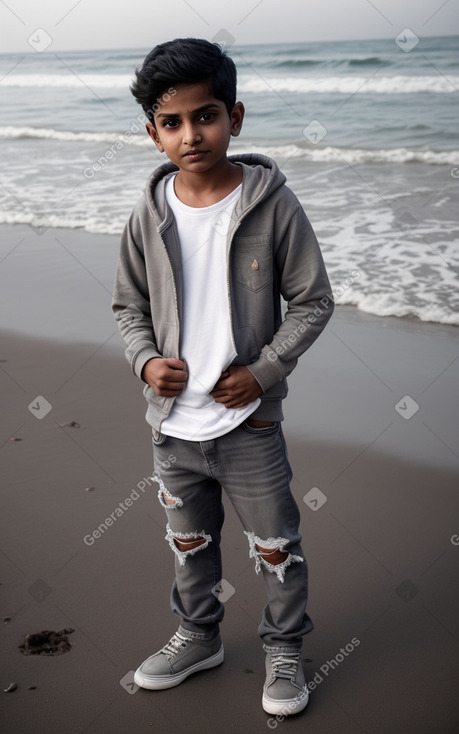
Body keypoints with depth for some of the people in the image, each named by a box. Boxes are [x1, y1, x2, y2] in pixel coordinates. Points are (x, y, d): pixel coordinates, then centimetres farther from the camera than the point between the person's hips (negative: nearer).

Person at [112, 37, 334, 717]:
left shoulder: (273, 205, -13)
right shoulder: (150, 215, -4)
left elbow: (312, 301, -7)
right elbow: (130, 306, 8)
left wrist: (262, 372, -16)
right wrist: (146, 361, -10)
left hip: (249, 419, -3)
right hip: (173, 419, 4)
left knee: (276, 545, 12)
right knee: (189, 541, 22)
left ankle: (284, 650, 35)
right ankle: (198, 636, 45)